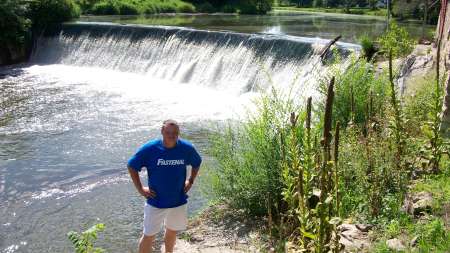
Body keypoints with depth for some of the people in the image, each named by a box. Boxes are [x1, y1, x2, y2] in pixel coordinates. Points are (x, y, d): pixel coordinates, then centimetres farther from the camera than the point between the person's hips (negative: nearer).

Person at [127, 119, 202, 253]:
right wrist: (140, 189, -7)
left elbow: (197, 163, 11)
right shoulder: (149, 148, -17)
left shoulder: (187, 148, -10)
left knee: (172, 231, 22)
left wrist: (190, 181, 4)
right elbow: (132, 166, -5)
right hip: (155, 201, -3)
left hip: (179, 201, 3)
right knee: (148, 236, 5)